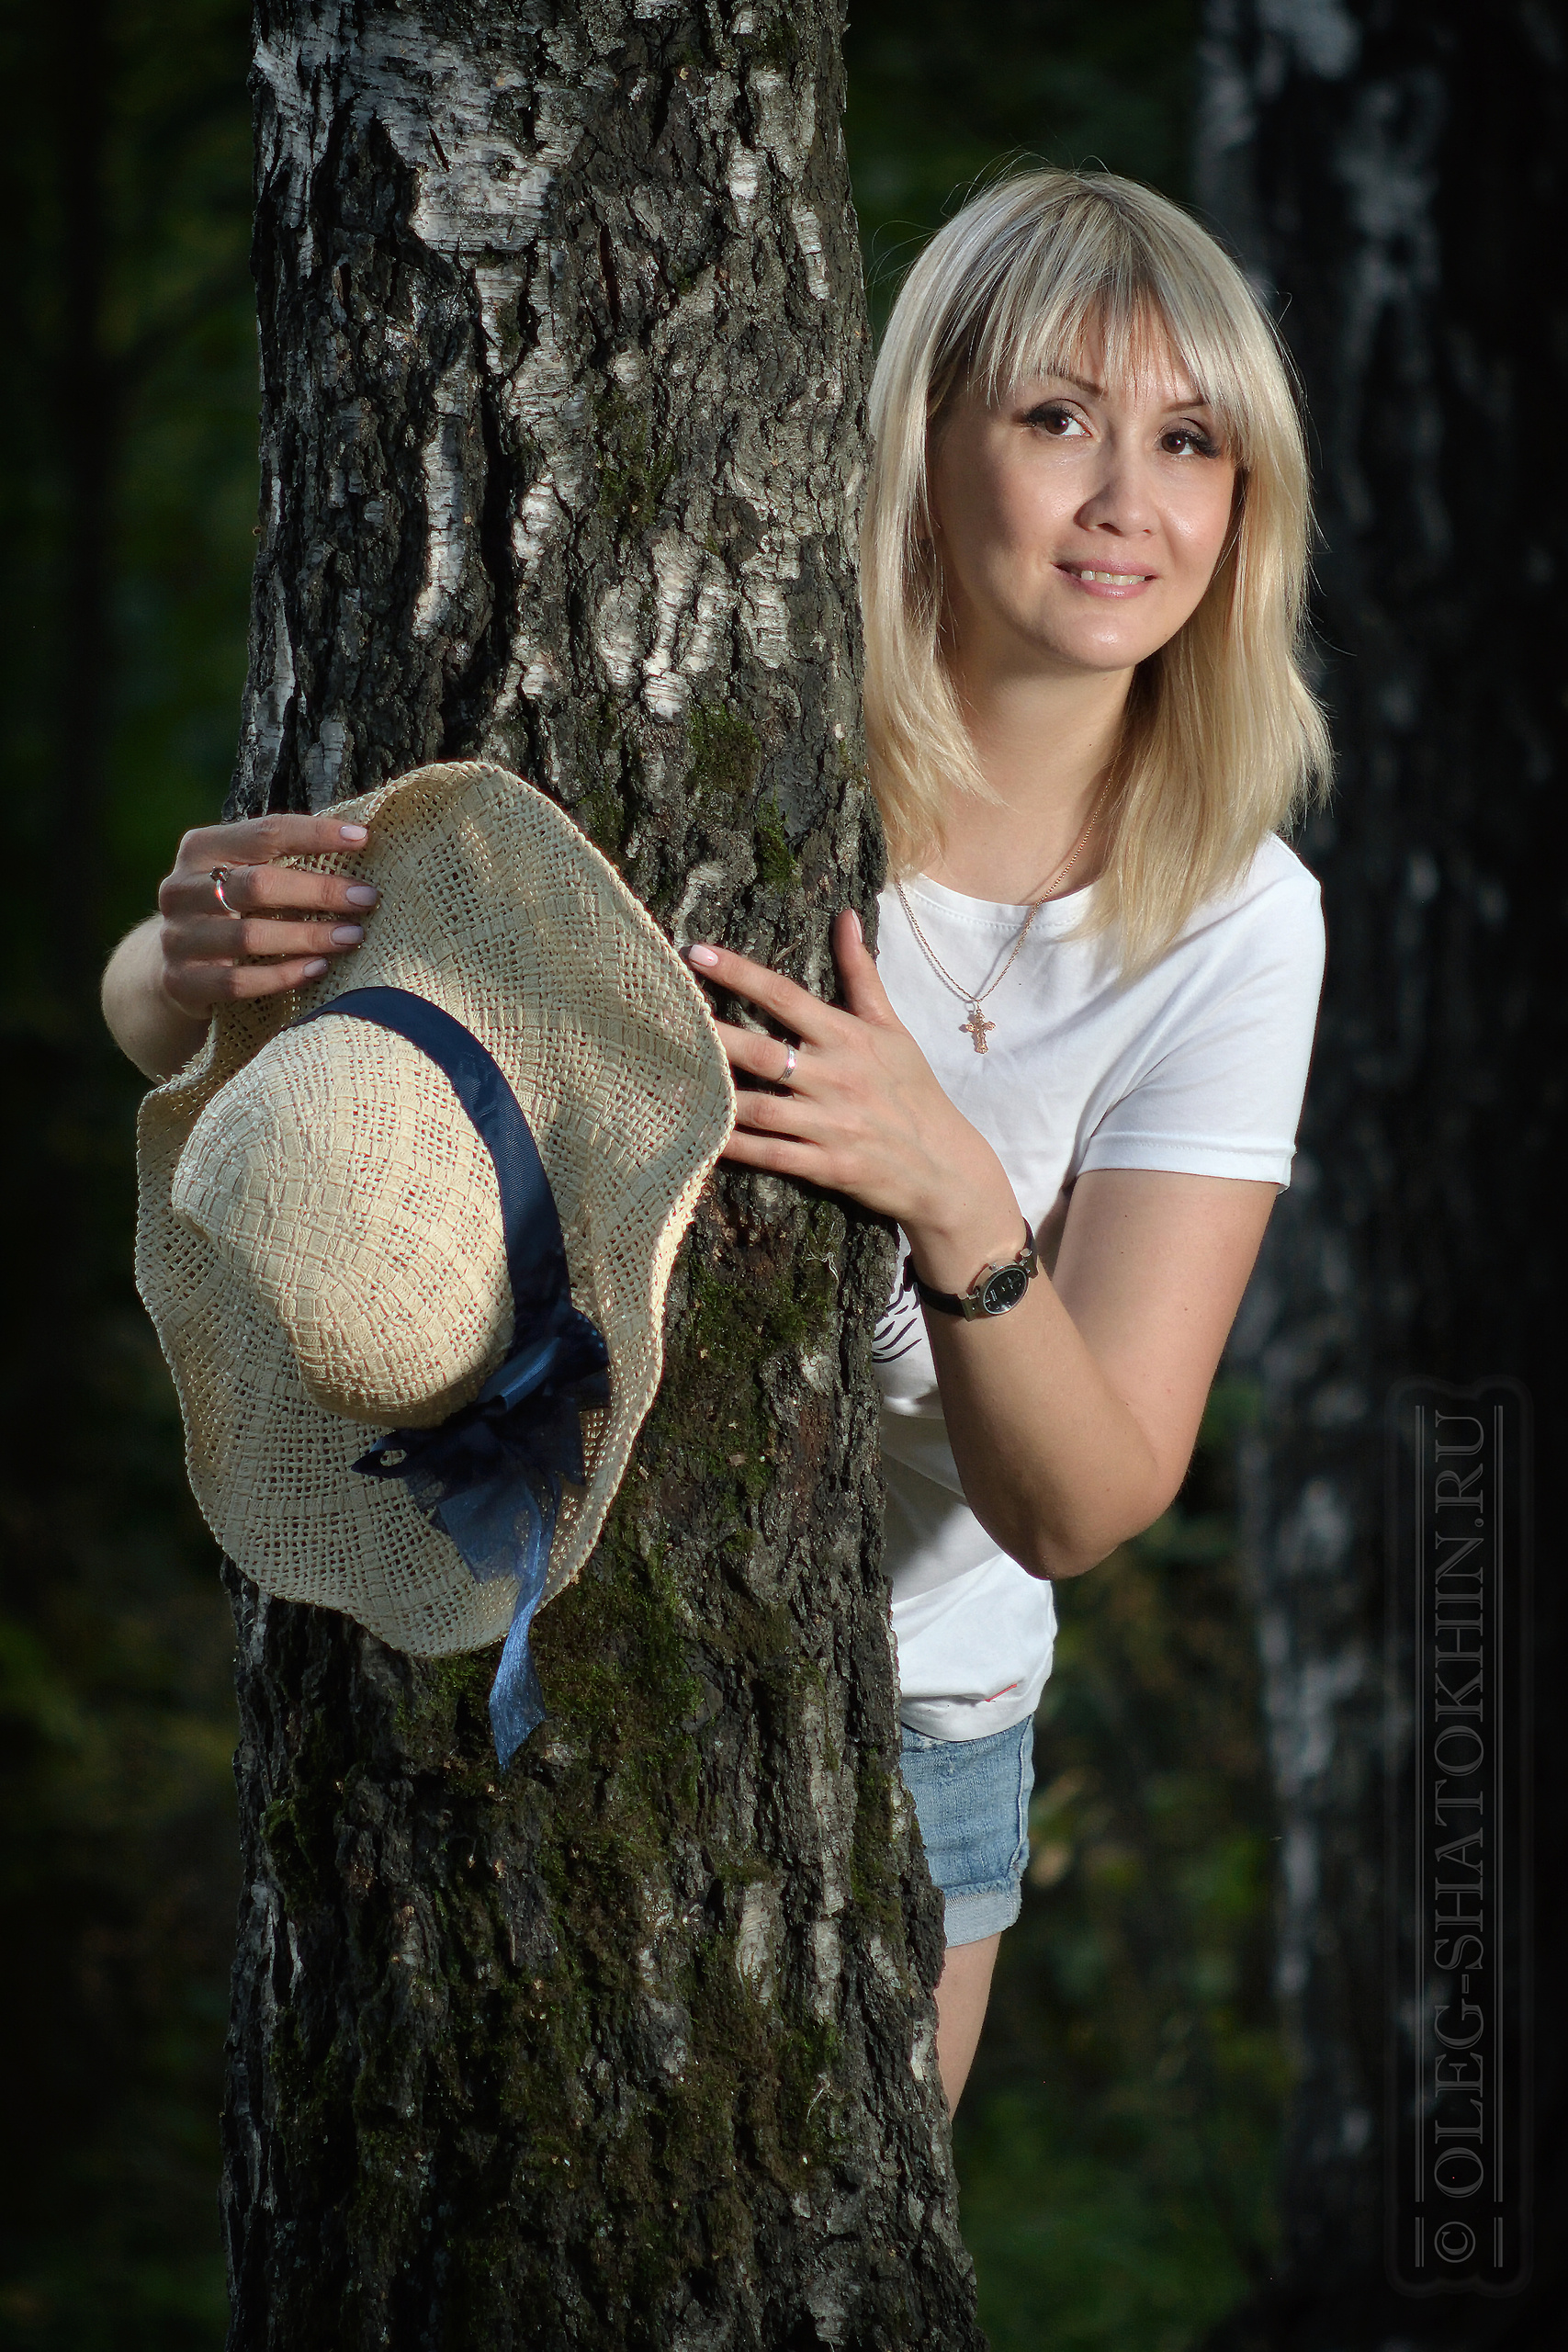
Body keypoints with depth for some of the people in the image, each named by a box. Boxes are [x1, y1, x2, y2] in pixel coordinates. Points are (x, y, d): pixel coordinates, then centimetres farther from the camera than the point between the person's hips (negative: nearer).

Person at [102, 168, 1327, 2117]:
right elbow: (155, 1013, -13)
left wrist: (951, 1200, -39)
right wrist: (210, 955, -38)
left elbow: (1072, 1512, -19)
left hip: (909, 1721, 2)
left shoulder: (1235, 922, -12)